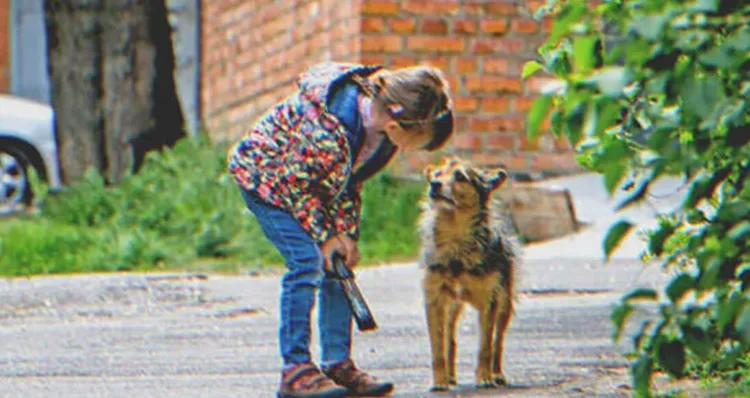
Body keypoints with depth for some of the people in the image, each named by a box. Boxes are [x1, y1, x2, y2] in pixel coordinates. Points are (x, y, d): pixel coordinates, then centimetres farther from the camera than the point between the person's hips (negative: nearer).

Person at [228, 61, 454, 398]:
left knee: (339, 263, 0)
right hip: (266, 175, -8)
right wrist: (325, 237, -18)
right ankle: (295, 370, -13)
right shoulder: (328, 126, -40)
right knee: (306, 262, -17)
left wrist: (346, 234, -8)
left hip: (312, 182, 8)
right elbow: (296, 183, -26)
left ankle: (339, 364, 7)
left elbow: (351, 182, -1)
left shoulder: (382, 126, -15)